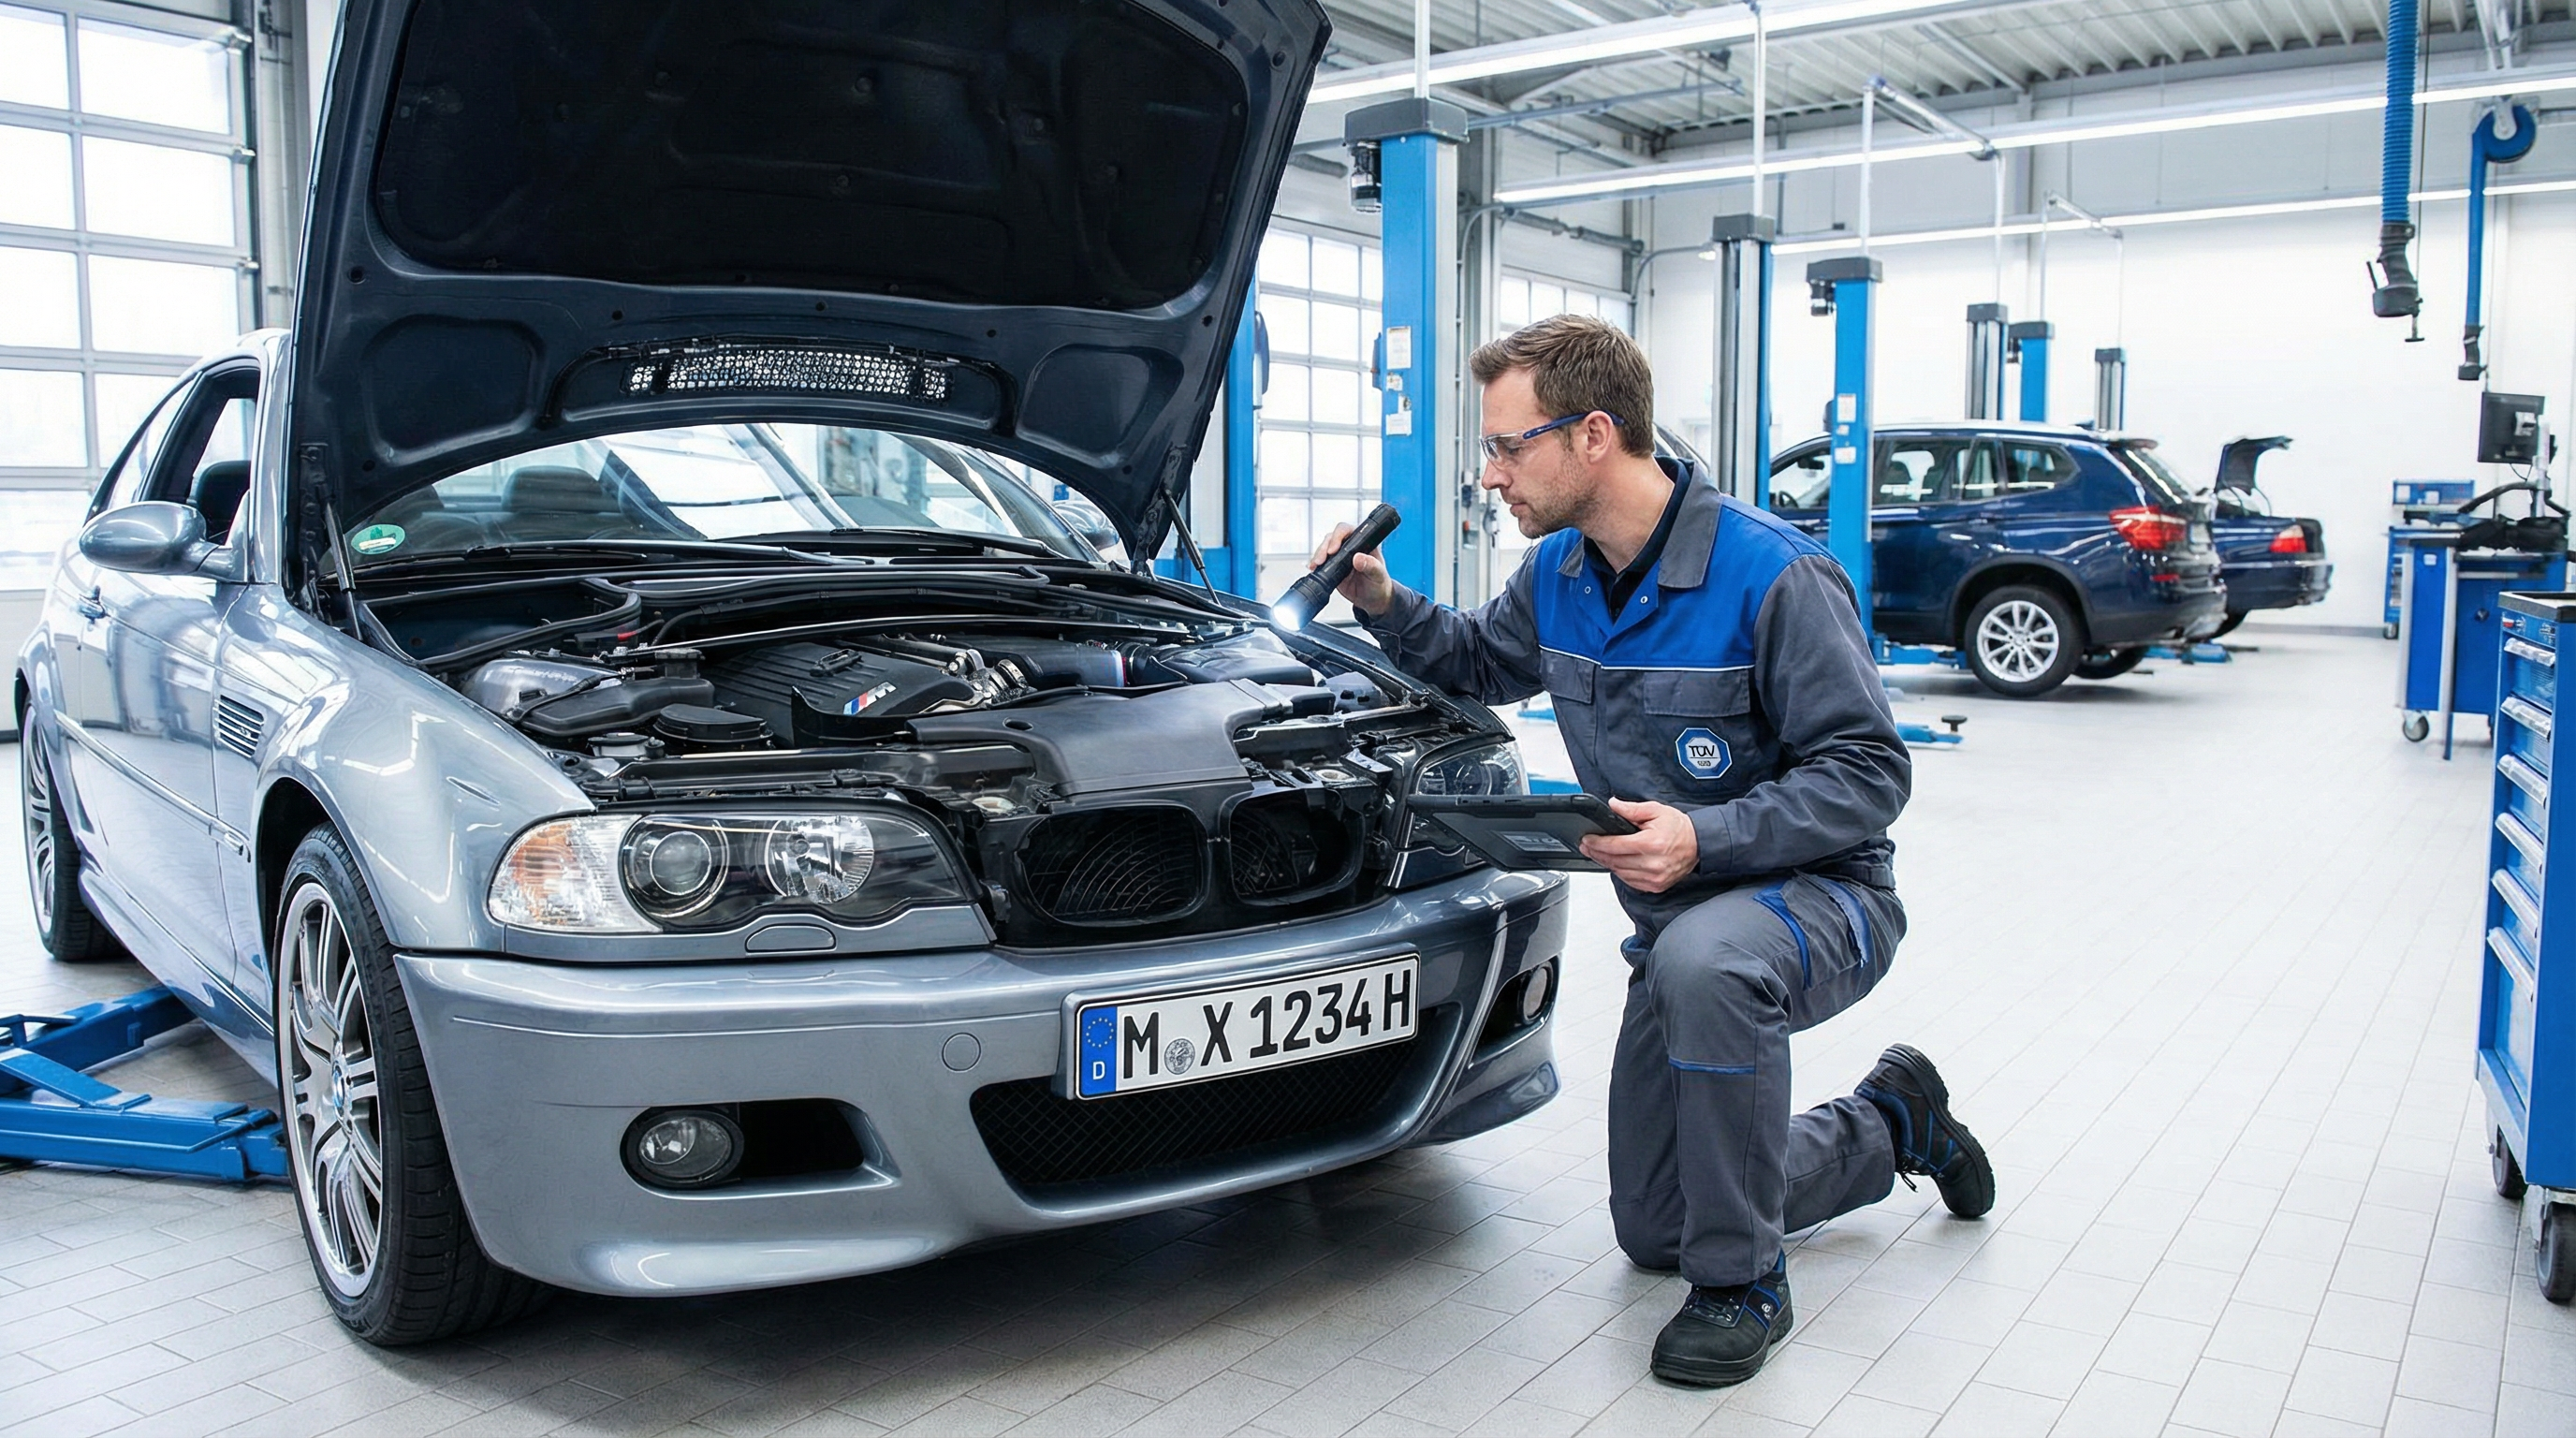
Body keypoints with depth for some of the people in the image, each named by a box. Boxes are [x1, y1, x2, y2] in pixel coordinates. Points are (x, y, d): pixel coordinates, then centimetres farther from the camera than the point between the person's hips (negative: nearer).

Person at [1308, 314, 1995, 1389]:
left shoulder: (1771, 575, -24)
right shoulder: (1557, 574, -1)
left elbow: (1869, 771, -22)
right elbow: (1482, 663, 17)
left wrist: (1705, 840, -35)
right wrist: (1386, 605, -2)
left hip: (1817, 898, -7)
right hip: (1678, 915, 8)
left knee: (1699, 960, -44)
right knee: (1649, 1229, 13)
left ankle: (1743, 1282, -21)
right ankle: (1889, 1122, 37)